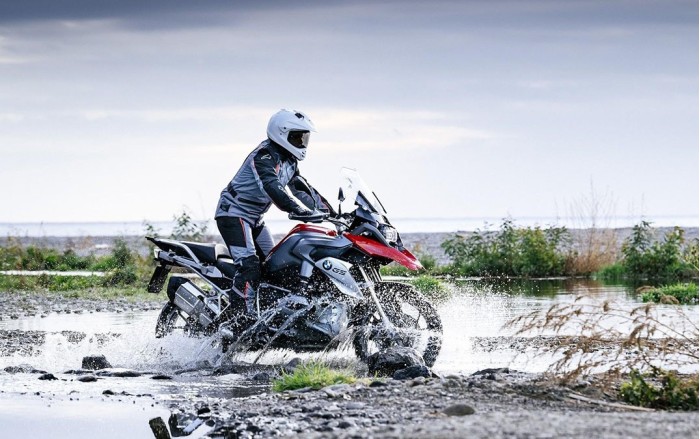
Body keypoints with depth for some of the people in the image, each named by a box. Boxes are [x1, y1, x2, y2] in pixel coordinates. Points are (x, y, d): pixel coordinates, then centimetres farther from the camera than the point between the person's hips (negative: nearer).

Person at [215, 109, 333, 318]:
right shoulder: (265, 156, -21)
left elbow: (301, 189, 17)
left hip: (254, 219, 10)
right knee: (249, 266, -24)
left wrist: (330, 211, 8)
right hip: (233, 214, -10)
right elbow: (272, 188, -36)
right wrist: (299, 211, -45)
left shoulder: (288, 161, 10)